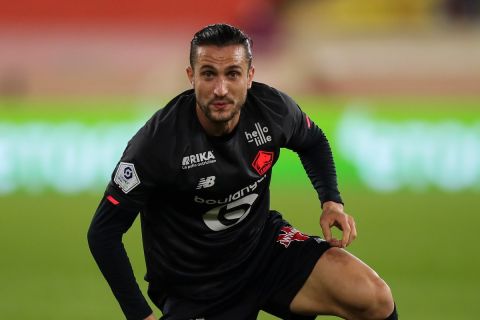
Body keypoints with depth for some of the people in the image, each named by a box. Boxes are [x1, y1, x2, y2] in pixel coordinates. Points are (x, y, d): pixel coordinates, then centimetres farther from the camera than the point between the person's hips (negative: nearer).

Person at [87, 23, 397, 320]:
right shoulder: (159, 141, -24)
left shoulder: (273, 108, -12)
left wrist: (332, 201, -4)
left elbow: (313, 143, 14)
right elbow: (104, 231, -17)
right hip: (193, 286, -2)